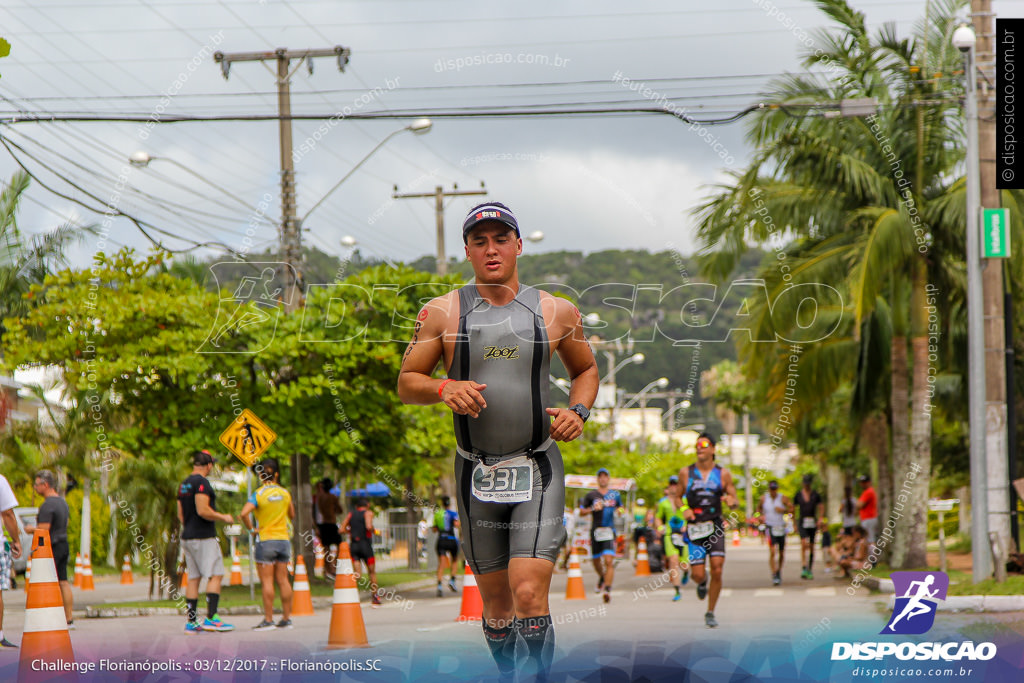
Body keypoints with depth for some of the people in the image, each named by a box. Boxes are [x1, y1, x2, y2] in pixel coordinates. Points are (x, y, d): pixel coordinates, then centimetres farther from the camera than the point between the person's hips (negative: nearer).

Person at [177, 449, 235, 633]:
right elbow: (203, 511, -21)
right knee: (215, 575, -8)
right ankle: (211, 618, -17)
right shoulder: (202, 482, -13)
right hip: (204, 537, -9)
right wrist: (223, 517, -8)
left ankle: (191, 622, 6)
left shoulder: (184, 485, 15)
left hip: (187, 536, 9)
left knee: (193, 578, 9)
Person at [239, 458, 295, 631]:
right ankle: (286, 618, 9)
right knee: (283, 580, 7)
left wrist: (251, 528, -10)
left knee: (266, 581, -4)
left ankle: (268, 620, -6)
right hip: (283, 539, 5)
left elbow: (244, 513, -24)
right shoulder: (284, 492, 4)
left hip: (265, 540, -5)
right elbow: (292, 515, 17)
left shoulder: (258, 494, -11)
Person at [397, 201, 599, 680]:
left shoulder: (557, 313, 4)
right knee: (496, 602, 9)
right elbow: (406, 384, 6)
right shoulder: (442, 313, 2)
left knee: (529, 595, -17)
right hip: (477, 473, 1)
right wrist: (444, 389, -15)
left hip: (538, 470, -1)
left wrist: (578, 411, 0)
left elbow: (586, 370, 20)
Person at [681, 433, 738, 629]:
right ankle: (702, 583, 34)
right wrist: (684, 510, -6)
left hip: (716, 527, 0)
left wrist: (731, 500, -16)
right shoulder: (686, 473, 4)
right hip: (694, 529, 0)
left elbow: (734, 499, 9)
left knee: (717, 570, -12)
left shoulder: (723, 474, 4)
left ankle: (710, 613, 4)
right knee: (698, 574, -6)